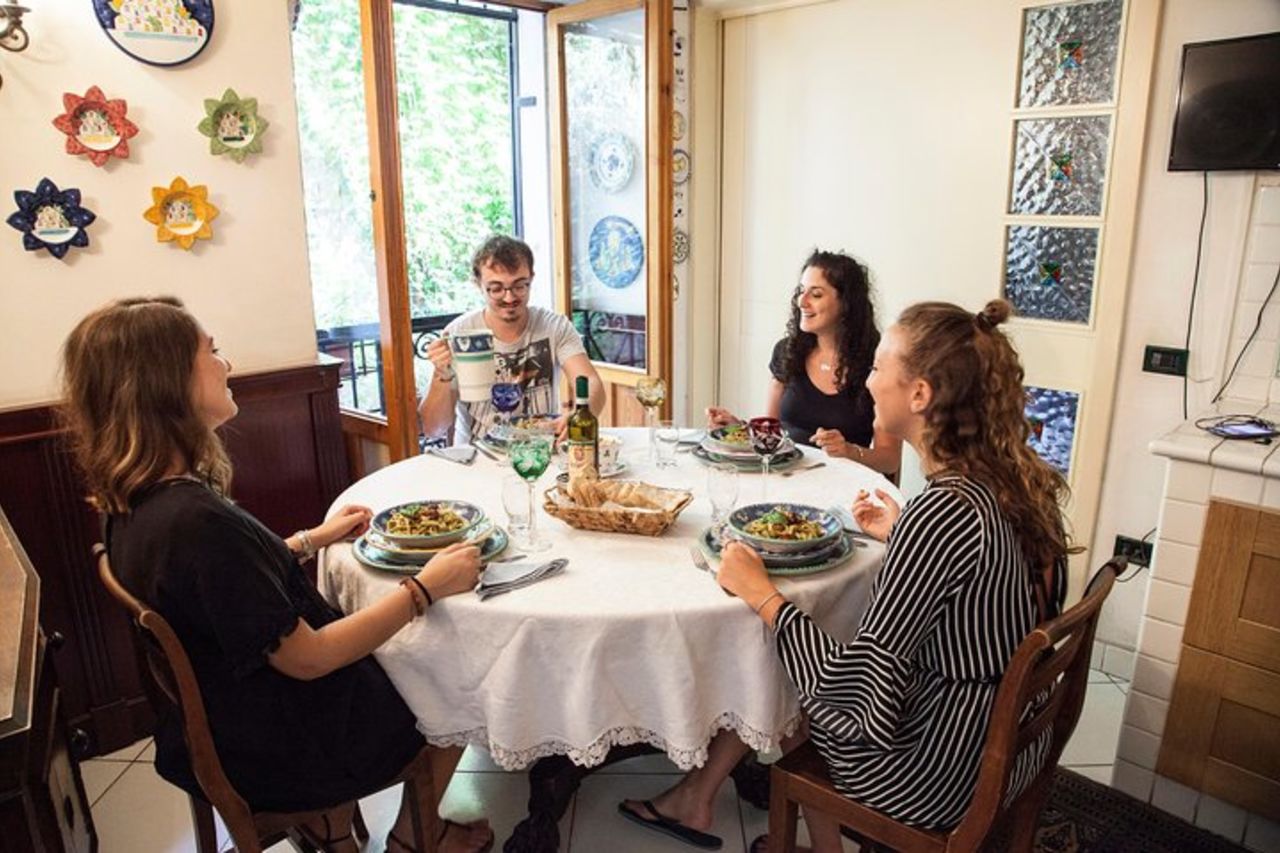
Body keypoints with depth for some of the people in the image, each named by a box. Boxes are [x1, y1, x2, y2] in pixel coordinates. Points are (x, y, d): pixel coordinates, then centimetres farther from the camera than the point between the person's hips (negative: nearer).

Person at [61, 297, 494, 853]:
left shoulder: (134, 502, -6)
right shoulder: (195, 520, -36)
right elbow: (306, 658, -29)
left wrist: (314, 539, 13)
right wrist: (425, 589, -22)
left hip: (225, 721, 8)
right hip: (275, 750, -8)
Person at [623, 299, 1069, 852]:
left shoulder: (942, 515, -31)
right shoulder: (1018, 478, -6)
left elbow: (858, 704, -28)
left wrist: (763, 596, -18)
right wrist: (903, 539, 9)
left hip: (942, 776, -7)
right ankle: (695, 797, 32)